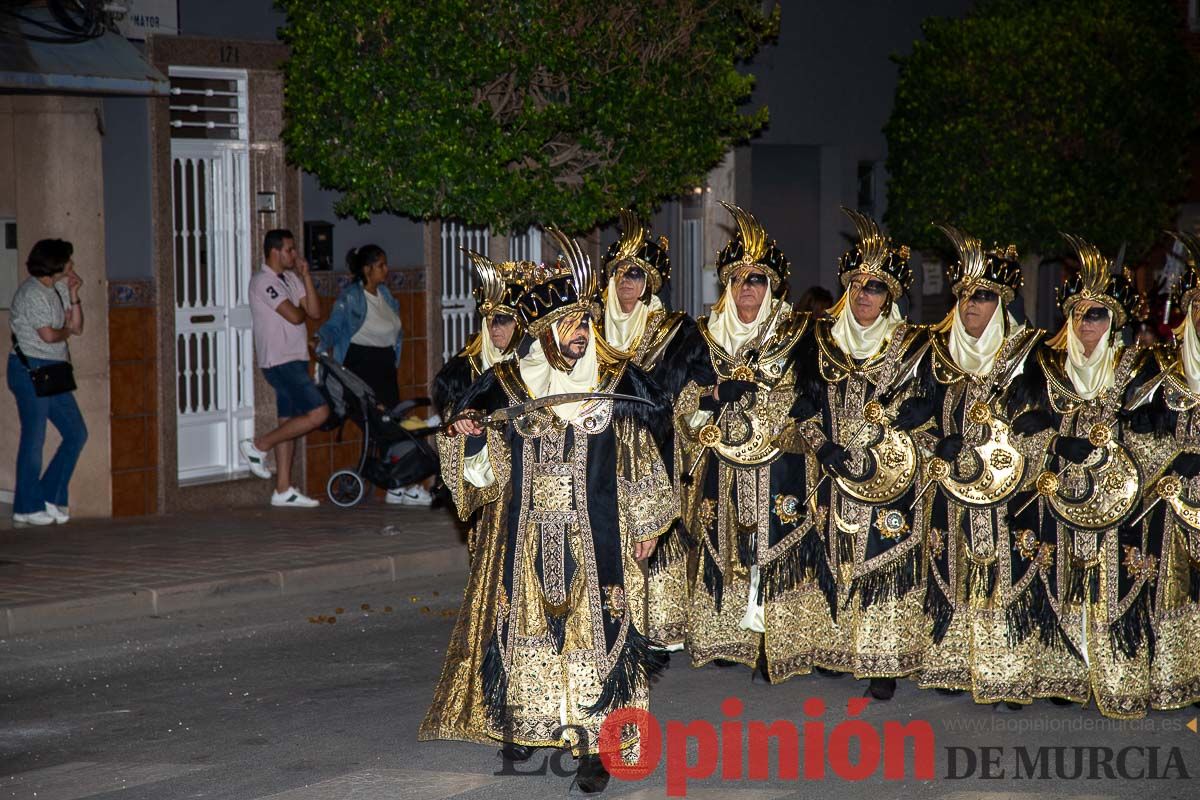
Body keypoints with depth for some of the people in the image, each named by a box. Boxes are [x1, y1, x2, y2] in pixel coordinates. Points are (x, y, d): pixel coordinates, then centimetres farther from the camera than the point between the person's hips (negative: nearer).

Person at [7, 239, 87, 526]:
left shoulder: (58, 289, 12)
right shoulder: (31, 293, -16)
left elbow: (77, 327, 11)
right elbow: (48, 335, -20)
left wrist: (73, 295, 0)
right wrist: (66, 330, 1)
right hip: (30, 369, -9)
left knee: (76, 433, 8)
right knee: (34, 438, -2)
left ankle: (50, 496, 16)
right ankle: (27, 508, 8)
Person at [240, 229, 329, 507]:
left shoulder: (291, 279, 16)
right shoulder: (263, 280, -12)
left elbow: (315, 312, 7)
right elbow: (294, 316, -19)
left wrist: (306, 276, 0)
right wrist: (302, 309, 4)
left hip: (294, 360, 9)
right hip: (280, 361, -9)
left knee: (289, 422, 8)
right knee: (318, 413, -15)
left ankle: (283, 490, 9)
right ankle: (259, 445, -6)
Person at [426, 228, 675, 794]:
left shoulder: (616, 382, 0)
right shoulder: (507, 386, 1)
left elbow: (639, 461, 6)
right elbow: (487, 471, 5)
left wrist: (645, 526, 5)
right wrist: (470, 443, -16)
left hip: (596, 541, -1)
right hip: (527, 541, 1)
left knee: (594, 632, -5)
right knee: (526, 628, 7)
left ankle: (592, 746, -1)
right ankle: (524, 725, 24)